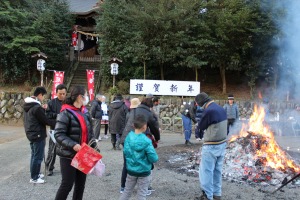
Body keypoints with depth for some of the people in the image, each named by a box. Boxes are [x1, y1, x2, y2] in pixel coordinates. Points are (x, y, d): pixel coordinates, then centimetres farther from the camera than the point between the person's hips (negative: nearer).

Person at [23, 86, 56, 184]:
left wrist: (43, 109, 5)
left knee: (34, 155, 19)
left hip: (31, 134, 10)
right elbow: (46, 120, -17)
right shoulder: (37, 107, -22)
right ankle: (34, 178, 7)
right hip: (38, 135, -10)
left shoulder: (27, 105, 8)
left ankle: (35, 173, 30)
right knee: (38, 156, 0)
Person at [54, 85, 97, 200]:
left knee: (81, 183, 15)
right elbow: (58, 134, -18)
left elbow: (90, 132, 14)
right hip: (68, 155, -7)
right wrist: (73, 145, -28)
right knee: (67, 184, 0)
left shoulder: (85, 112, 6)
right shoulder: (66, 113, -14)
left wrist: (94, 146, 2)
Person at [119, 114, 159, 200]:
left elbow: (125, 152, -3)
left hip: (131, 169, 4)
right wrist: (155, 158, 1)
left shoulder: (129, 137, -9)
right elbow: (153, 158, -20)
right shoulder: (146, 141, -22)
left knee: (127, 191, 21)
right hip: (143, 171, -4)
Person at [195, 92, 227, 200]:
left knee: (206, 171, 2)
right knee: (217, 170, 16)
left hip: (211, 146, -9)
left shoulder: (209, 111, -21)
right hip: (222, 144, 9)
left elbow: (201, 126, -8)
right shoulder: (221, 108, 8)